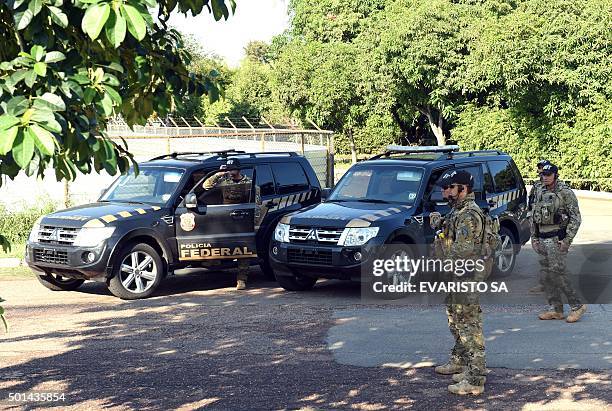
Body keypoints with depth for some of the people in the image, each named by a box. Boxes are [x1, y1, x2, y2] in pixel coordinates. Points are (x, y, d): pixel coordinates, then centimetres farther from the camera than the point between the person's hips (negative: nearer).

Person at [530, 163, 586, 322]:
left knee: (557, 272, -12)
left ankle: (577, 306, -2)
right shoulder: (540, 193, 13)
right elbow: (534, 217, 20)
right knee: (546, 273, 7)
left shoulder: (566, 193, -8)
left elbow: (575, 218, -10)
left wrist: (567, 239, -16)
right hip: (542, 239, 8)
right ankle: (555, 310, 14)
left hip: (557, 238, -7)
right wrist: (534, 237, 12)